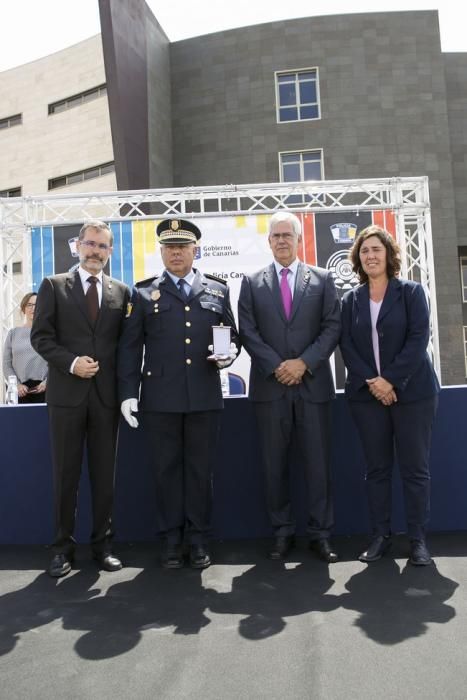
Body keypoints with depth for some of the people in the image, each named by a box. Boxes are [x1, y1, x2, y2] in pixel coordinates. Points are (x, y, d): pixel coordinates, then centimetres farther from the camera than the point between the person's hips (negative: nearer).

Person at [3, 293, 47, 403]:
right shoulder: (13, 333, 14)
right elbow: (6, 364, 9)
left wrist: (47, 382, -11)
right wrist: (17, 384, -5)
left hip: (44, 389, -1)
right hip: (21, 391, 1)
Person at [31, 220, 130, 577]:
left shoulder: (121, 291, 10)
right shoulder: (53, 285, 6)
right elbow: (40, 336, 0)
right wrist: (71, 363, -15)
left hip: (107, 394, 2)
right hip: (67, 392, -1)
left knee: (105, 474, 8)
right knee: (65, 475, 6)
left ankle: (104, 544, 21)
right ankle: (64, 547, 18)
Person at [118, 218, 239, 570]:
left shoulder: (218, 290, 10)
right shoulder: (144, 293, 7)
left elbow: (233, 336, 14)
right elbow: (130, 346, 4)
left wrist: (230, 353, -9)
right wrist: (128, 393, -3)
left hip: (205, 397, 1)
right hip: (160, 398, 0)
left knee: (201, 469, 8)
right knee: (167, 469, 8)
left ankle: (199, 538, 22)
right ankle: (172, 539, 22)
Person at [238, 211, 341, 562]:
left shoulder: (322, 279, 9)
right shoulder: (252, 283, 9)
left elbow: (333, 326, 1)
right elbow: (248, 332, 1)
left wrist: (304, 362, -11)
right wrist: (276, 367, -11)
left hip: (313, 383, 0)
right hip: (270, 386, 1)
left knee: (318, 463, 4)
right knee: (275, 464, 7)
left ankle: (320, 534, 16)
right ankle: (283, 532, 20)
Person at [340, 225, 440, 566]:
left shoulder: (411, 291, 3)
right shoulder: (351, 299, 9)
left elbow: (418, 339, -7)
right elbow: (347, 346, 2)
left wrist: (391, 380, -16)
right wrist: (371, 382, -11)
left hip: (412, 391, -2)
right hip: (367, 394, 2)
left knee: (415, 468, 3)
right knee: (377, 468, 7)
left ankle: (418, 539, 14)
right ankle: (381, 535, 18)